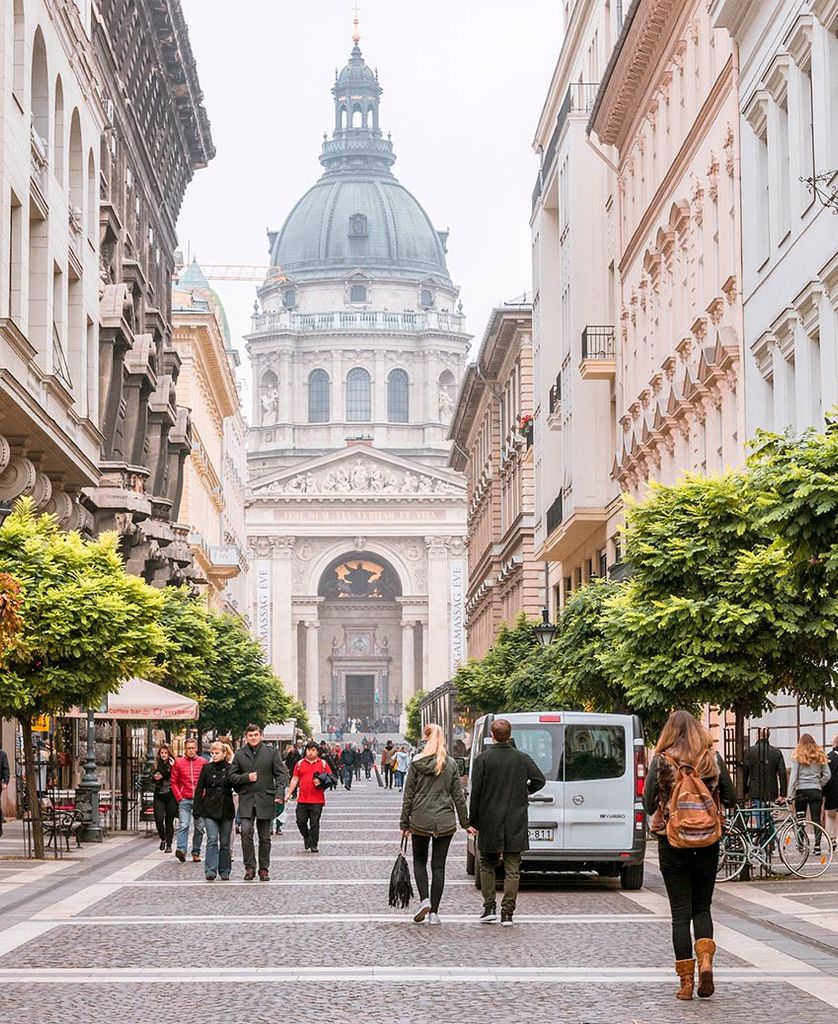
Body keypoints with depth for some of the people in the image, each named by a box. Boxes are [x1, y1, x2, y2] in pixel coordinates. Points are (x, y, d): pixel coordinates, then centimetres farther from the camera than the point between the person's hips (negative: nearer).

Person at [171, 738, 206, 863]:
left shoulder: (203, 762, 7)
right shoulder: (178, 763, 5)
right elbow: (173, 782, 6)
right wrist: (179, 797, -3)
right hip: (185, 800, -2)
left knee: (199, 828, 4)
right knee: (183, 825, -15)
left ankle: (196, 853, 11)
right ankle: (181, 850, -23)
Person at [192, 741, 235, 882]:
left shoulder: (230, 769, 3)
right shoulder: (207, 768, 4)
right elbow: (199, 789, 5)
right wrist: (197, 809, -1)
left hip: (226, 810, 1)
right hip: (210, 809, -1)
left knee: (225, 842, 6)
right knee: (212, 839, -13)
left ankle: (224, 871, 16)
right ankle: (210, 871, -15)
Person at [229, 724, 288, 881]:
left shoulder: (272, 752, 5)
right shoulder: (240, 754, 8)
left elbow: (281, 774, 3)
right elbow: (232, 776, 10)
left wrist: (279, 794, -9)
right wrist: (246, 777, -9)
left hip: (265, 800, 0)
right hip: (246, 800, 0)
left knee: (264, 837, 6)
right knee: (246, 832, -16)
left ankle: (264, 869, 15)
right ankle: (249, 867, -8)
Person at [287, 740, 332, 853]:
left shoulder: (323, 764, 5)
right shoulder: (300, 764, 9)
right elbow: (295, 780, 11)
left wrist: (321, 782, -12)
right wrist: (289, 794, 5)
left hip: (317, 800, -2)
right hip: (302, 800, 2)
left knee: (314, 823, 0)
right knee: (300, 821, 2)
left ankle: (314, 844, 9)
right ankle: (306, 837, 27)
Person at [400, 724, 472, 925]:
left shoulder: (416, 763, -6)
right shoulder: (451, 764, -2)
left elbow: (408, 795, -3)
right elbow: (458, 795, 2)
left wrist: (405, 823, 5)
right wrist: (466, 823, 10)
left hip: (420, 820, -1)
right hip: (445, 821, 1)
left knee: (419, 861, 16)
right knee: (438, 866, 7)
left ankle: (424, 899, -5)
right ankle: (434, 912, 5)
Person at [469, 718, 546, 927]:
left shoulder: (483, 759, -7)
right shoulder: (522, 758, 1)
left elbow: (476, 792, -7)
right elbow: (540, 779, 1)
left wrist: (474, 821, -1)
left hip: (490, 823, -2)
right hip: (516, 824, 2)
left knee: (487, 865, 15)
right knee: (512, 869, 4)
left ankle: (489, 908, 7)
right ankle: (507, 913, -1)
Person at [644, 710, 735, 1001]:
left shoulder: (661, 762, -7)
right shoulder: (713, 759, -3)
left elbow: (648, 802, -6)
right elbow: (729, 799, 1)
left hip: (672, 842, -1)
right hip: (707, 844, 1)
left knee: (680, 911, 5)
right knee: (702, 907, 14)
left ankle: (686, 980, 5)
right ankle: (705, 959, -10)